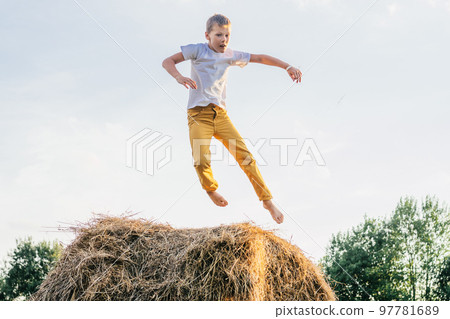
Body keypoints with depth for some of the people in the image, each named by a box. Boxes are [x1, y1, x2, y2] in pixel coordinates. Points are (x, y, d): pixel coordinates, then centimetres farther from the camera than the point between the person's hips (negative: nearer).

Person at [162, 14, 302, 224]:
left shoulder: (230, 56, 14)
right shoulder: (197, 50, 4)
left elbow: (261, 58, 18)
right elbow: (167, 62, -1)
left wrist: (288, 67, 8)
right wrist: (179, 77, -21)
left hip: (220, 113, 3)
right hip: (198, 114, -3)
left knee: (244, 155, -8)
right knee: (201, 160, -22)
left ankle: (267, 201, 1)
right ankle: (211, 190, 11)